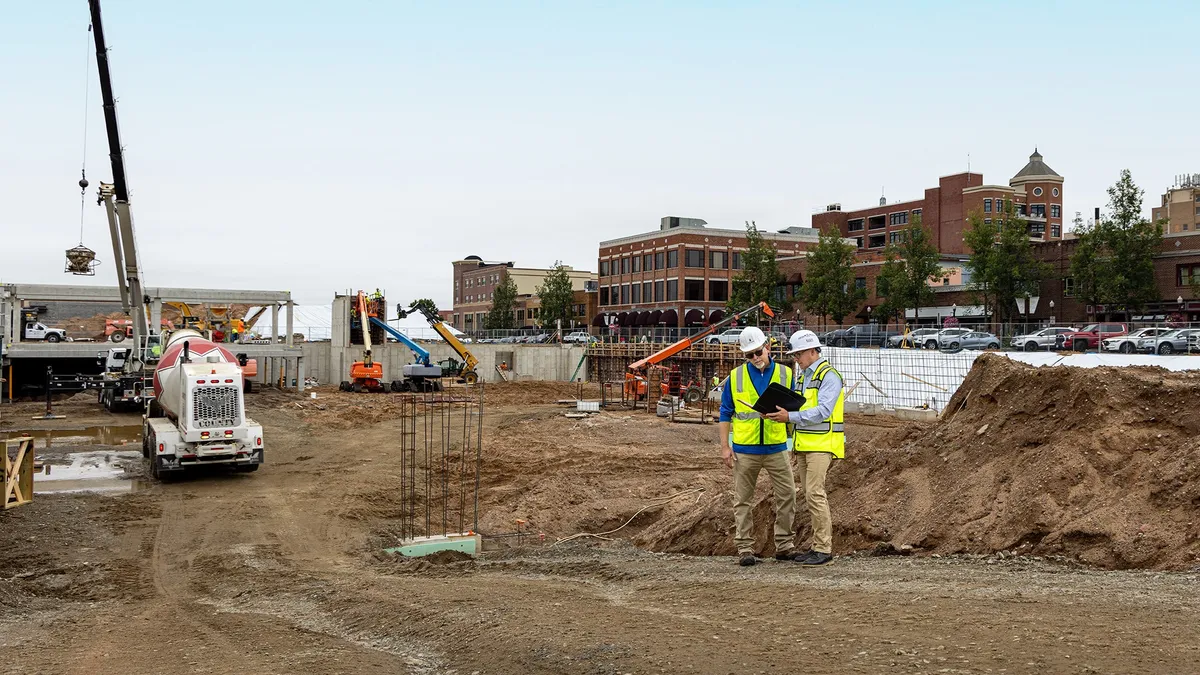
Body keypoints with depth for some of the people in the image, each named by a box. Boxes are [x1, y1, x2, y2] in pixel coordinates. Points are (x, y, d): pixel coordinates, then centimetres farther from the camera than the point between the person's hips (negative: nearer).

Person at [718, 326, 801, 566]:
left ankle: (784, 546, 14)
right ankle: (745, 549, 13)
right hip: (745, 449, 0)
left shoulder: (785, 374, 2)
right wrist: (724, 446, -1)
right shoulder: (735, 377, 1)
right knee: (742, 500, 4)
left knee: (787, 495, 1)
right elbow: (725, 413, 4)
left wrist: (785, 414, -10)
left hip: (776, 448, 1)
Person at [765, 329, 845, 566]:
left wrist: (790, 417, -25)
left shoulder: (829, 376, -11)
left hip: (822, 444, -9)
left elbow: (823, 411, -22)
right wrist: (782, 412, 7)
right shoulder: (802, 375, 18)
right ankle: (817, 546, 16)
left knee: (815, 494, -13)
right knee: (810, 495, 10)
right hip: (804, 445, 9)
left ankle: (824, 549, -8)